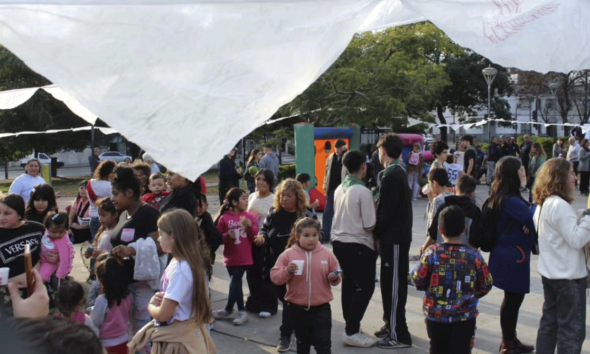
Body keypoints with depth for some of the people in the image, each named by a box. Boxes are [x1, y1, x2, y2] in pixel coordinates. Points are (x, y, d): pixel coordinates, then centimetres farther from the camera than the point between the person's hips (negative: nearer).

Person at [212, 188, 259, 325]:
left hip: (244, 257, -1)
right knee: (236, 283, 9)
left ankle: (228, 309, 11)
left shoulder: (249, 217, 0)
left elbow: (255, 237, -3)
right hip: (230, 257, 1)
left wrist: (250, 227, -19)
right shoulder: (224, 218, -5)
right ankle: (241, 311, 20)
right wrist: (227, 236, -20)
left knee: (234, 283, -4)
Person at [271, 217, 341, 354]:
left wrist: (334, 278, -14)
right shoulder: (288, 254, -6)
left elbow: (336, 278, 8)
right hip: (297, 307, 1)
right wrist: (287, 271, -24)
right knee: (302, 341, 20)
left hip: (321, 307, 0)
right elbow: (275, 277, -6)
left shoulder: (326, 254, -2)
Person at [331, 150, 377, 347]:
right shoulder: (363, 191, -16)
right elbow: (369, 225, -15)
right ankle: (351, 332, -1)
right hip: (359, 245, -7)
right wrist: (375, 235, 5)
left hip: (339, 242, 8)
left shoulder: (339, 189, 6)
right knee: (365, 287, 2)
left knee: (349, 285, 16)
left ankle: (351, 327, 24)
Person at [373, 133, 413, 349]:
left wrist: (376, 231, -7)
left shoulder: (391, 175, -18)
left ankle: (398, 335, 0)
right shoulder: (398, 172, 13)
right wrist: (380, 231, 9)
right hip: (396, 236, 10)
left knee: (393, 285, -5)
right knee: (390, 283, 17)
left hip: (394, 238, -10)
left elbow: (387, 210, -20)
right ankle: (392, 325, 28)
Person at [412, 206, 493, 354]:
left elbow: (418, 281, -7)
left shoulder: (431, 253, -11)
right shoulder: (474, 255, -9)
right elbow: (486, 285, 0)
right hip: (465, 317, -1)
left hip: (435, 315, 1)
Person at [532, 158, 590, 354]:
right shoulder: (560, 206, -21)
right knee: (572, 330, 0)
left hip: (550, 273, 9)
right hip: (569, 276, -9)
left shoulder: (543, 204, 8)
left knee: (549, 322, 16)